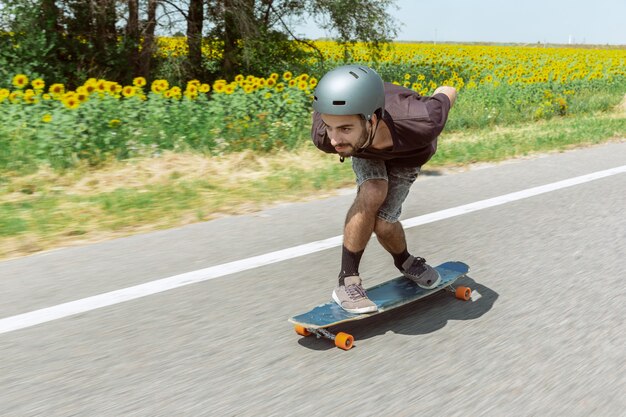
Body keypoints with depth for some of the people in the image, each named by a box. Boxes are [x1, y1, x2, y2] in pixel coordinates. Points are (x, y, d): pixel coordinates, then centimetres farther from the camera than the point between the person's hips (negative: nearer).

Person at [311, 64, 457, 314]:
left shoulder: (418, 125, -47)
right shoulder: (324, 137, -41)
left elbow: (448, 93, -24)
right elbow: (321, 101, -16)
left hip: (407, 153, 0)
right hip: (364, 146, 1)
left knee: (383, 223, -11)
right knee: (372, 194, -29)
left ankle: (405, 262, 24)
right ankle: (347, 280, -13)